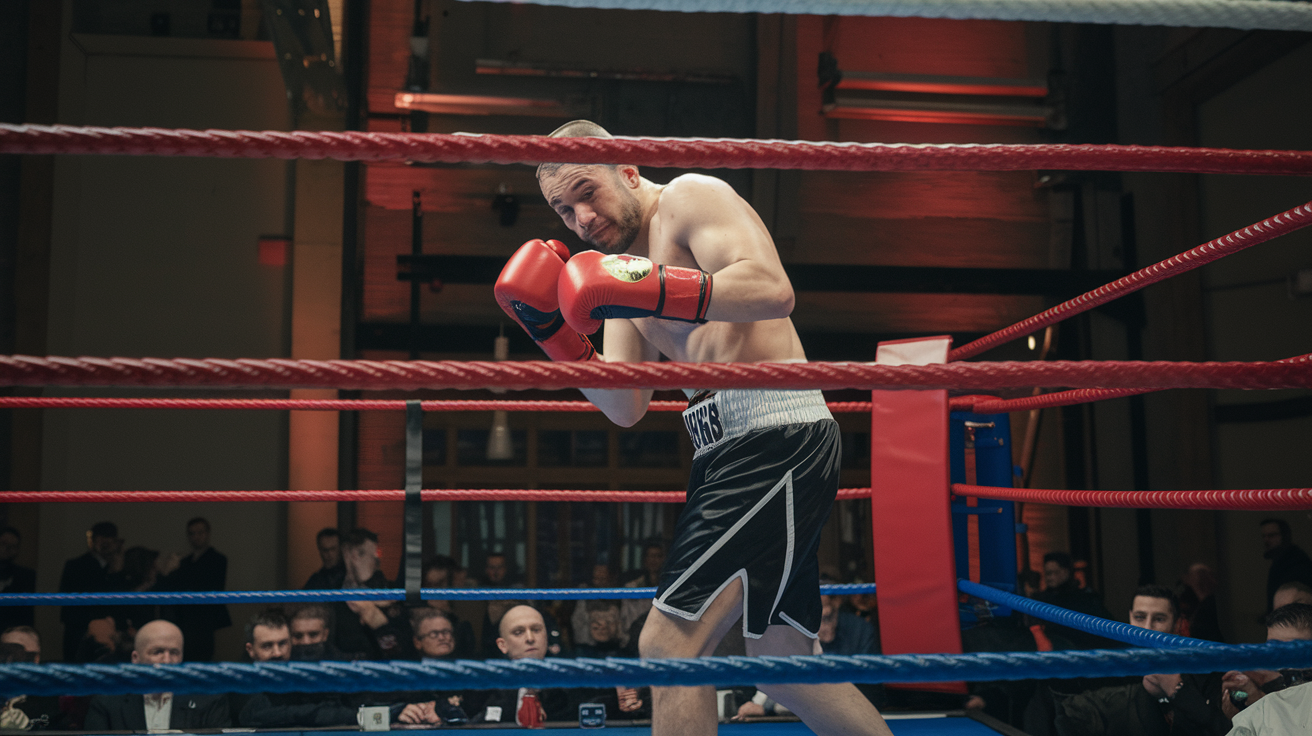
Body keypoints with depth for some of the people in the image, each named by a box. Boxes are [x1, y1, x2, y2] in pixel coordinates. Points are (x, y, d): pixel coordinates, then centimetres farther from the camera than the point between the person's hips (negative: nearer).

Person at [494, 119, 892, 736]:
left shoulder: (691, 197, -1)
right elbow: (627, 408, 14)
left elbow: (773, 290, -19)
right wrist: (556, 334, 4)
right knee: (785, 665, 17)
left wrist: (653, 289, -26)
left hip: (775, 435, -10)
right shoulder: (623, 265, 22)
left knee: (670, 643, -15)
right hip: (725, 451, 10)